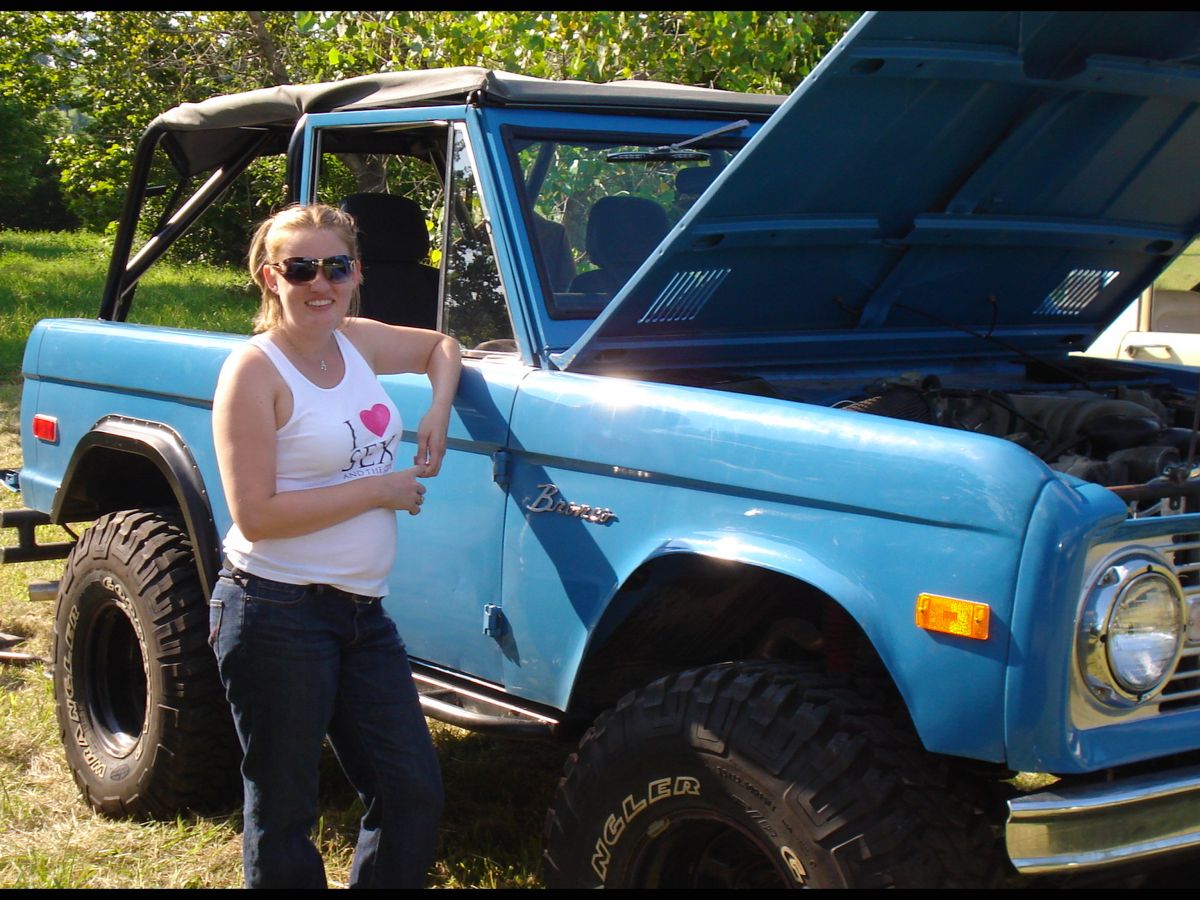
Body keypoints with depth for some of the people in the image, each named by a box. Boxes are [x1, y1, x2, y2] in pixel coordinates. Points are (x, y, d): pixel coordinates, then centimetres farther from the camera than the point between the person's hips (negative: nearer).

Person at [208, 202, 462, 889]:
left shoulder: (359, 343, 6)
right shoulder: (255, 370, -13)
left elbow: (442, 348, 27)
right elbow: (256, 516, -20)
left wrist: (439, 413, 6)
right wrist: (379, 489, -16)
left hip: (362, 612, 7)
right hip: (279, 615, -7)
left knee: (414, 795, 8)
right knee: (285, 814, 5)